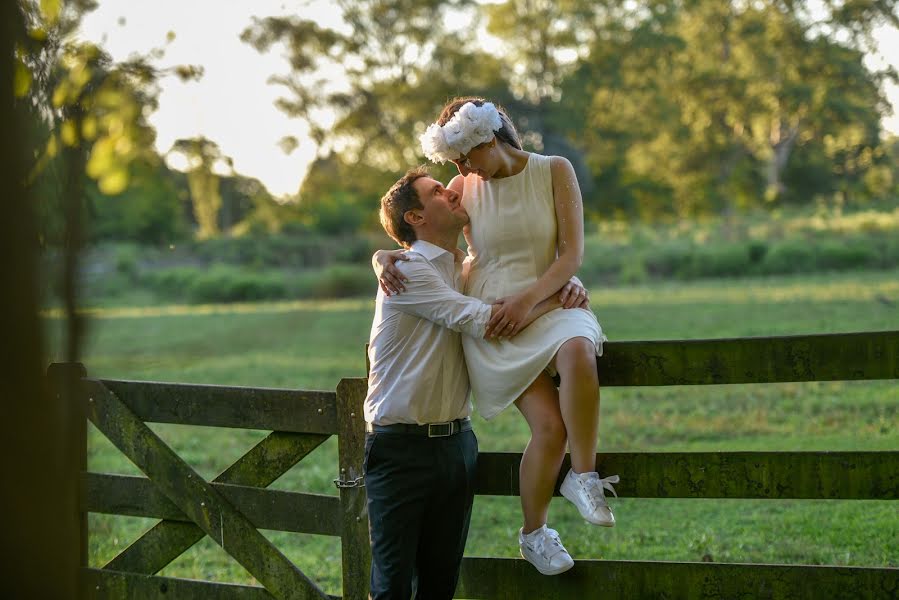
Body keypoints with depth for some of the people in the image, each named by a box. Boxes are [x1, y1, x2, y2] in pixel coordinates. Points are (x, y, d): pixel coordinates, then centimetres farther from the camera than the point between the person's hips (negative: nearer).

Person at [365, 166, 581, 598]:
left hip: (456, 443, 7)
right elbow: (480, 321, -20)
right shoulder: (406, 271, -10)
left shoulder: (468, 269, 13)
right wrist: (552, 300, -11)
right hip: (401, 446, -7)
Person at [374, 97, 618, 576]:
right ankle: (533, 534, -2)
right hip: (489, 319, 0)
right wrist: (384, 259, -8)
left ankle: (583, 477, -25)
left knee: (577, 351, -40)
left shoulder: (554, 172, 4)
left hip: (548, 305, 0)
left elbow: (572, 254, -3)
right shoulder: (465, 188, 8)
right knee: (550, 424, -22)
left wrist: (527, 299, -17)